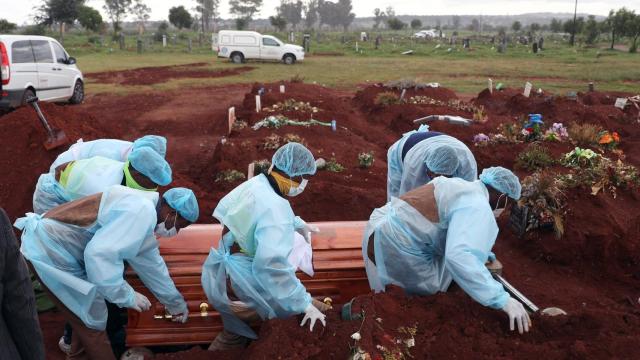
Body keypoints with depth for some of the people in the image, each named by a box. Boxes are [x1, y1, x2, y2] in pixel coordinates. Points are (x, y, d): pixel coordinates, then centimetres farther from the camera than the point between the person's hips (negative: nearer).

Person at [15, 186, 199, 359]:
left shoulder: (144, 208, 11)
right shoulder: (142, 211, -22)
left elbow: (151, 263, 21)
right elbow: (99, 253, -33)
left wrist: (176, 303, 30)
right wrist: (127, 296, -21)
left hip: (55, 240, 10)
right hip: (48, 247, -10)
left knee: (87, 311, 23)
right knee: (93, 317, 1)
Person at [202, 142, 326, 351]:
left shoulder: (256, 184, -3)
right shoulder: (274, 209, -30)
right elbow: (271, 266, -40)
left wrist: (298, 224, 26)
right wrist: (305, 304, -33)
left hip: (223, 280, 9)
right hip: (241, 290, -9)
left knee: (235, 336, 31)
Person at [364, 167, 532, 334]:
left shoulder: (458, 185, 17)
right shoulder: (478, 208, -12)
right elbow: (459, 256, -30)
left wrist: (481, 251, 44)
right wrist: (501, 298, -28)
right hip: (396, 249, -9)